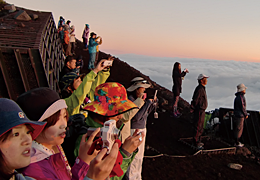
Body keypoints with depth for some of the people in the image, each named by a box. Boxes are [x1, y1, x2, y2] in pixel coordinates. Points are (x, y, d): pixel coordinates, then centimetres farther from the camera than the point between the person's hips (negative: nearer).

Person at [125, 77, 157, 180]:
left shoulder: (141, 97, 5)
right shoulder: (131, 99, -20)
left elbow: (146, 113, 15)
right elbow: (137, 117, -28)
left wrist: (153, 103, 2)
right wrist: (148, 103, -23)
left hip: (142, 129, 9)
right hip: (134, 130, -9)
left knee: (140, 155, 20)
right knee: (135, 156, 1)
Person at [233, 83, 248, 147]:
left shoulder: (237, 97, 13)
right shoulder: (241, 97, -18)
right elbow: (242, 107, -18)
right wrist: (246, 114, -6)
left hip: (237, 115, 10)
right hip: (240, 116, -10)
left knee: (237, 129, 15)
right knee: (239, 129, -2)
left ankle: (236, 141, 24)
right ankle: (237, 143, 5)